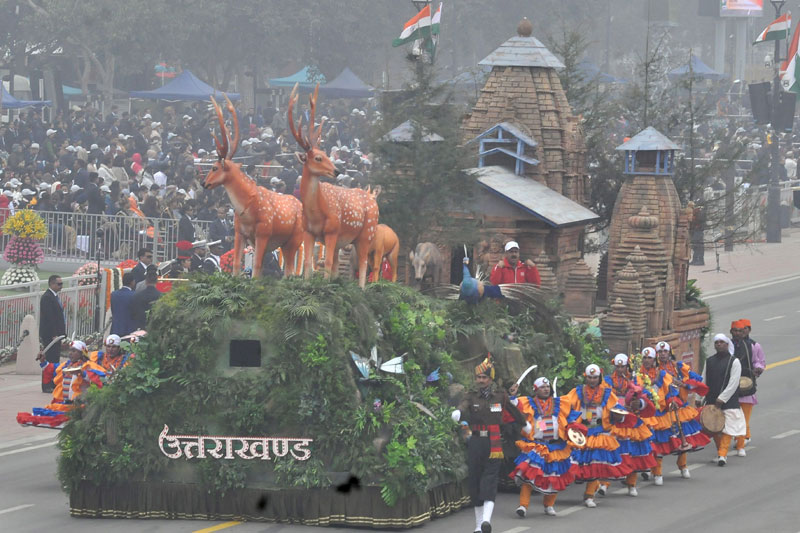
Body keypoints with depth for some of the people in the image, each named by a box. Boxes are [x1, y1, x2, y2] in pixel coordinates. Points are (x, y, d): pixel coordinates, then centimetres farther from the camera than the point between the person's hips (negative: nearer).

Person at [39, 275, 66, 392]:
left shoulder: (54, 296, 17)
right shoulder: (47, 298, -15)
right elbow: (48, 317, -20)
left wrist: (61, 333, 18)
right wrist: (54, 335, -22)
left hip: (56, 334, 10)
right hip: (50, 334, -10)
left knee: (55, 359, 11)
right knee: (50, 360, -9)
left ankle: (53, 385, 16)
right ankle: (47, 386, -7)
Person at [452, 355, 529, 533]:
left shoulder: (500, 396, 5)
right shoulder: (471, 396, 3)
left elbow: (513, 411, 22)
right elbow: (464, 405, -19)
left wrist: (525, 424, 39)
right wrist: (458, 413, -44)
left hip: (494, 444, -2)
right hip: (475, 443, 2)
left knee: (490, 480, -10)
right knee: (474, 480, 2)